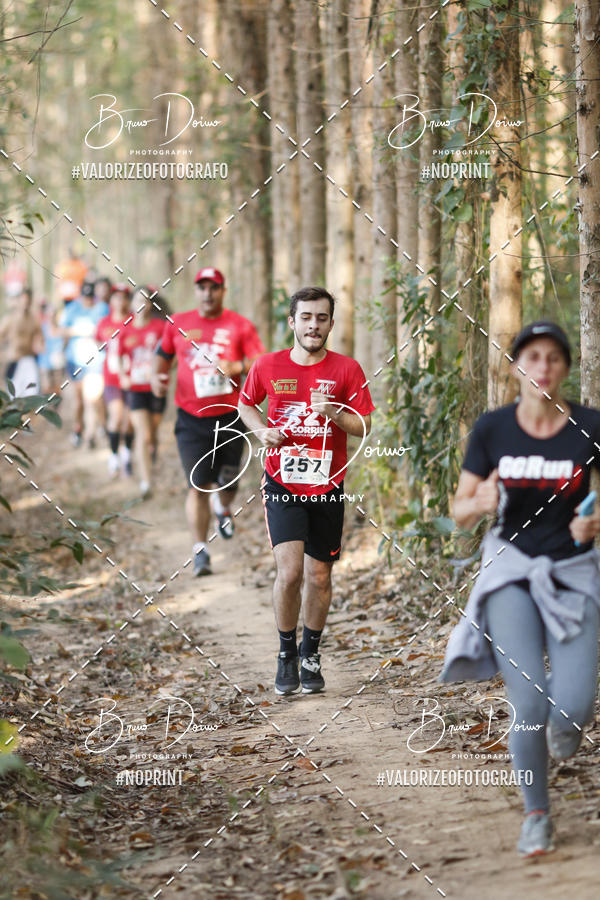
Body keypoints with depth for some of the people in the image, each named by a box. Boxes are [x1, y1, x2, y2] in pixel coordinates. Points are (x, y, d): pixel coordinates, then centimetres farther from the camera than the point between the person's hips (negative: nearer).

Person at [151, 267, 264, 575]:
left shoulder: (240, 326, 0)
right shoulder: (178, 324, 6)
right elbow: (163, 355, 20)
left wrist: (238, 367, -23)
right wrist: (158, 375, 0)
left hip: (230, 416, 0)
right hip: (191, 419, 0)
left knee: (228, 481, 10)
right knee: (197, 486, -6)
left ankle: (223, 508, 48)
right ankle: (200, 551, 1)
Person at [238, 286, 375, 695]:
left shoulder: (346, 369, -3)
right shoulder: (268, 366, -1)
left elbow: (364, 427, -2)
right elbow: (246, 403, 16)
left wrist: (335, 414, -21)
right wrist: (262, 429, -3)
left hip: (327, 488, 1)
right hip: (282, 485, -1)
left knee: (319, 576, 8)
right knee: (290, 570, -14)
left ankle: (311, 654, 29)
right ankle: (287, 654, 6)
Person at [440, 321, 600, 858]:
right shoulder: (492, 429, -6)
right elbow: (460, 512, 1)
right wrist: (481, 502, -21)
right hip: (512, 571, 0)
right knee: (529, 706, -14)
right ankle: (537, 814, 11)